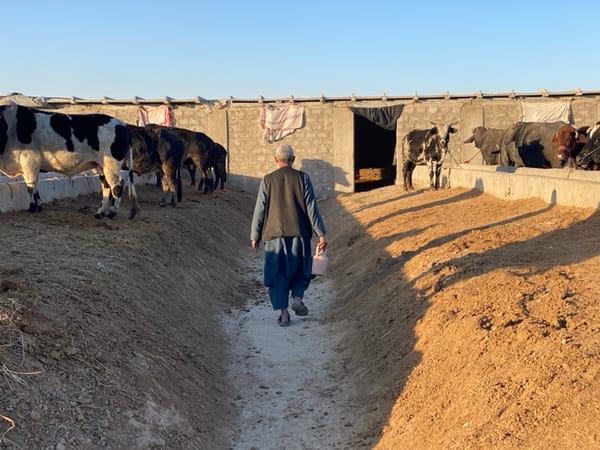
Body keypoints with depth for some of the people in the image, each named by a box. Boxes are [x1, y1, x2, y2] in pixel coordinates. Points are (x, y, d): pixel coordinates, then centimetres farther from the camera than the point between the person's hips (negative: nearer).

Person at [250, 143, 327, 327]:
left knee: (278, 273, 8)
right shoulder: (302, 178, -1)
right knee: (301, 269, 20)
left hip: (275, 234, 0)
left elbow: (260, 210, 0)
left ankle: (283, 312, 6)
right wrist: (321, 234, -1)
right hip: (299, 233, 0)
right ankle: (297, 298, 2)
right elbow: (312, 207, -4)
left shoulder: (267, 180, -1)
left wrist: (255, 236, 7)